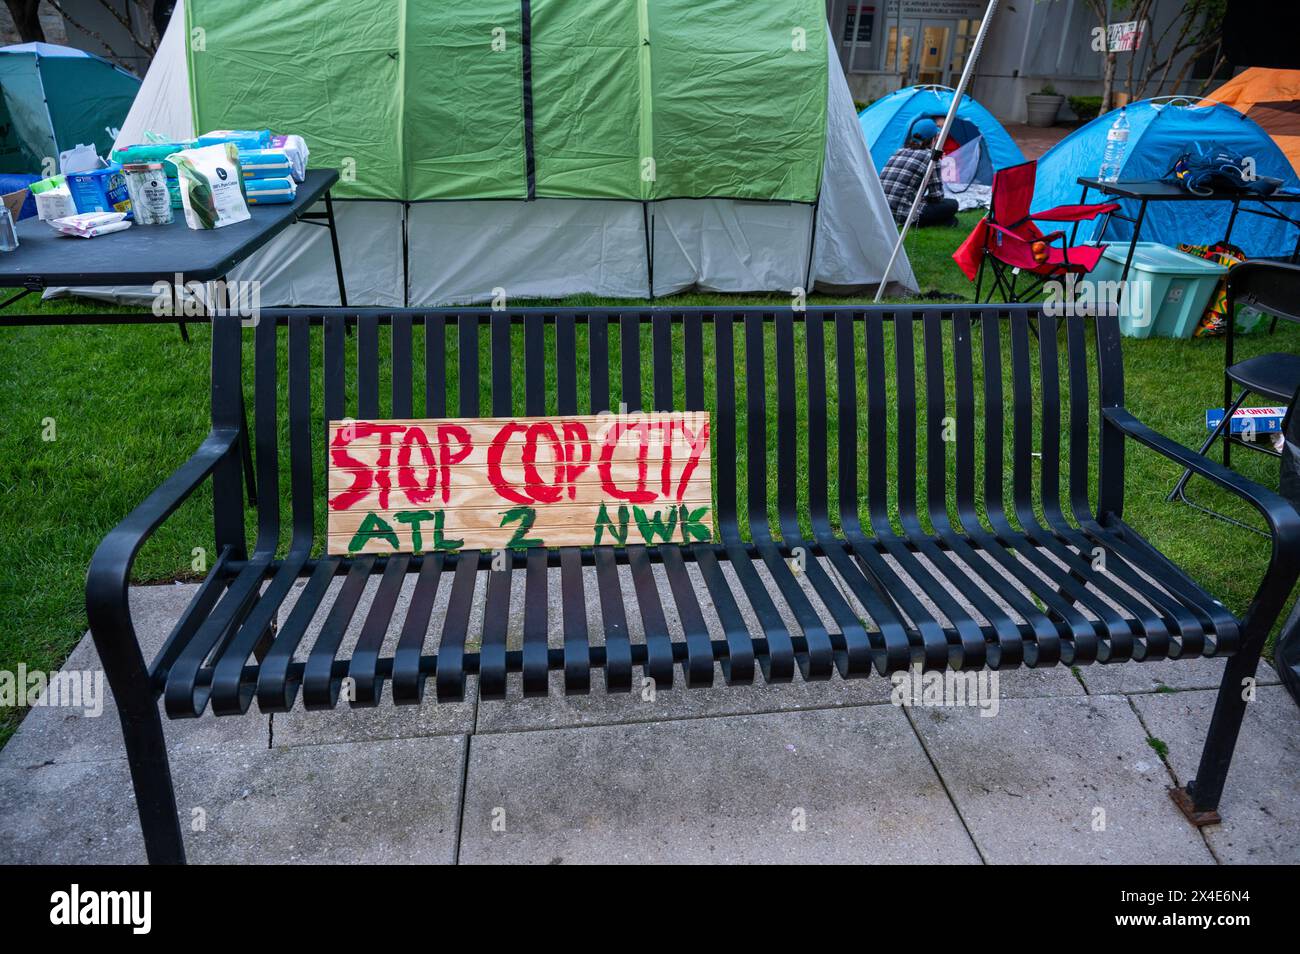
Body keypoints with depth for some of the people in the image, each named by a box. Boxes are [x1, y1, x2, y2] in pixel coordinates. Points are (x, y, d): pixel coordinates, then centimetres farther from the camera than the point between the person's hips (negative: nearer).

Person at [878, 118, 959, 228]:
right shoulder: (930, 157, -2)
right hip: (904, 214, -7)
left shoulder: (899, 152, 16)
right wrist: (924, 199, 20)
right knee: (952, 205, 10)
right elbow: (936, 195, 0)